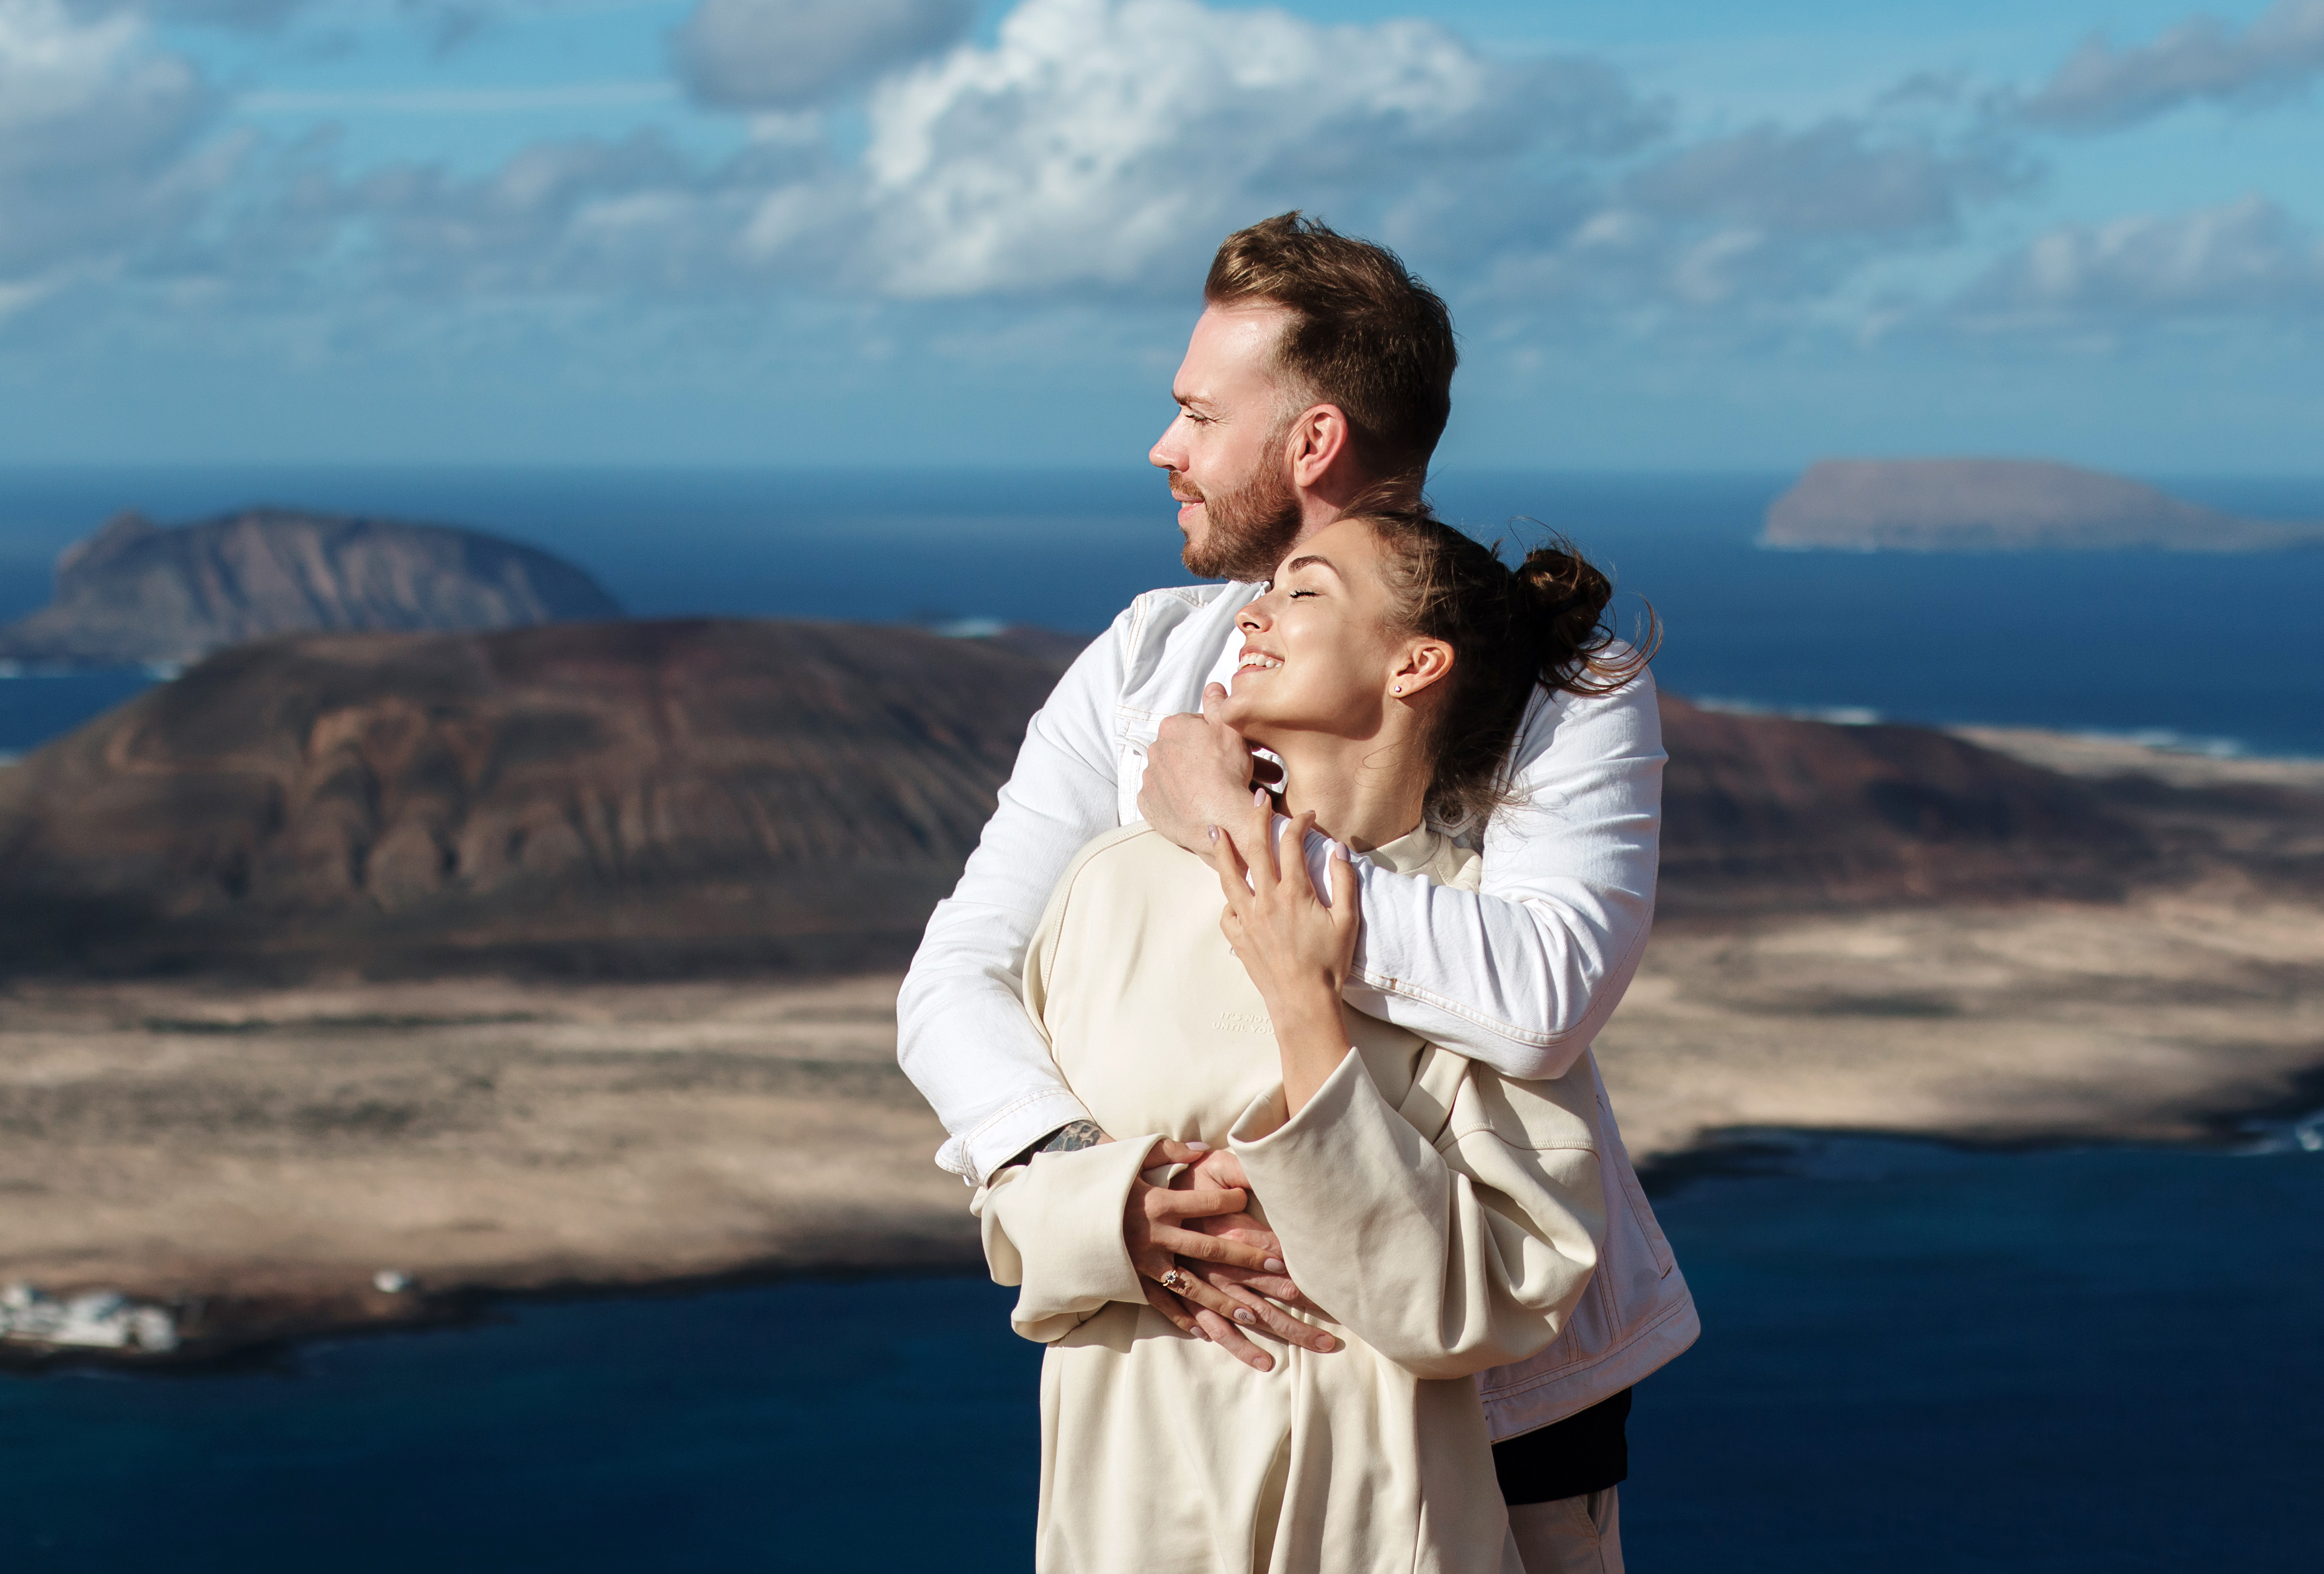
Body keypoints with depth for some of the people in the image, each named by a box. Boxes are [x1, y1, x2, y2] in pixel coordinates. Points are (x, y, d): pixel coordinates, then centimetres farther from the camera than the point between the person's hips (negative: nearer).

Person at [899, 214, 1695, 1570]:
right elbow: (958, 979, -5)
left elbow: (1541, 999, -29)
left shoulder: (1568, 692, -10)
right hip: (1224, 1349, 3)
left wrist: (1236, 827, -23)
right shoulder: (1142, 668, 2)